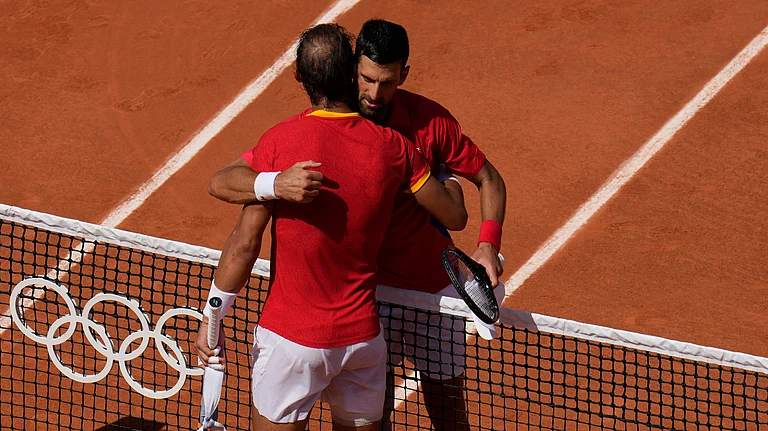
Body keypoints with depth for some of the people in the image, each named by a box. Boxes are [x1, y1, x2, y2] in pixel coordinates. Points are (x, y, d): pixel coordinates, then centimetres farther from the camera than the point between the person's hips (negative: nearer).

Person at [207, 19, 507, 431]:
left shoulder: (430, 121, -15)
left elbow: (489, 179, 0)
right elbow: (221, 182, -26)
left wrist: (488, 245, -19)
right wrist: (275, 184, -49)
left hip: (433, 287, 1)